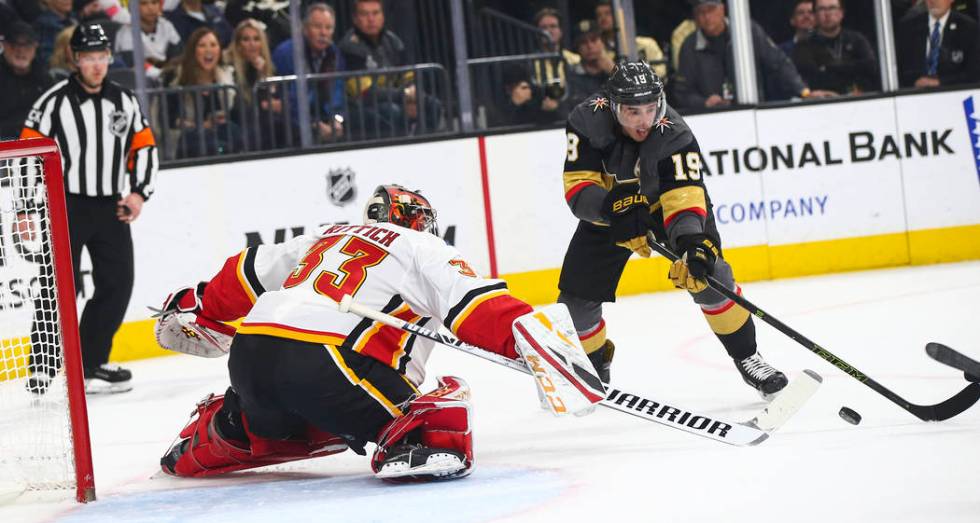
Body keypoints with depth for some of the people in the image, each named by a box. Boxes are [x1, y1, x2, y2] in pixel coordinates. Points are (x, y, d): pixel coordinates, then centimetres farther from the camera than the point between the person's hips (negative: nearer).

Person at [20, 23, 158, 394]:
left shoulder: (125, 101, 7)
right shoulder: (55, 101, -8)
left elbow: (144, 147, 16)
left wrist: (138, 192, 3)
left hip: (111, 209, 5)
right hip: (65, 206, -5)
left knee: (117, 285, 4)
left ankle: (91, 364, 15)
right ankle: (43, 368, -8)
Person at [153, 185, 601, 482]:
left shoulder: (325, 239, 31)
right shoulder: (422, 249, 13)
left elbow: (246, 274, 38)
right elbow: (479, 308, -3)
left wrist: (199, 311, 53)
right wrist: (545, 346, -9)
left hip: (249, 356, 8)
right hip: (321, 364, -7)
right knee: (445, 399, -3)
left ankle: (195, 449, 41)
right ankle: (414, 445, -31)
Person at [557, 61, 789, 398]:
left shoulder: (674, 135, -34)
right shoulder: (588, 122, -29)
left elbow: (683, 197, -42)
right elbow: (578, 189, -29)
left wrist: (692, 242, -60)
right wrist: (615, 209, -47)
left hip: (667, 202, -2)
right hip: (608, 212, 2)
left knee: (707, 274, -22)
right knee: (577, 299, -2)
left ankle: (746, 357, -6)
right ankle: (594, 363, 28)